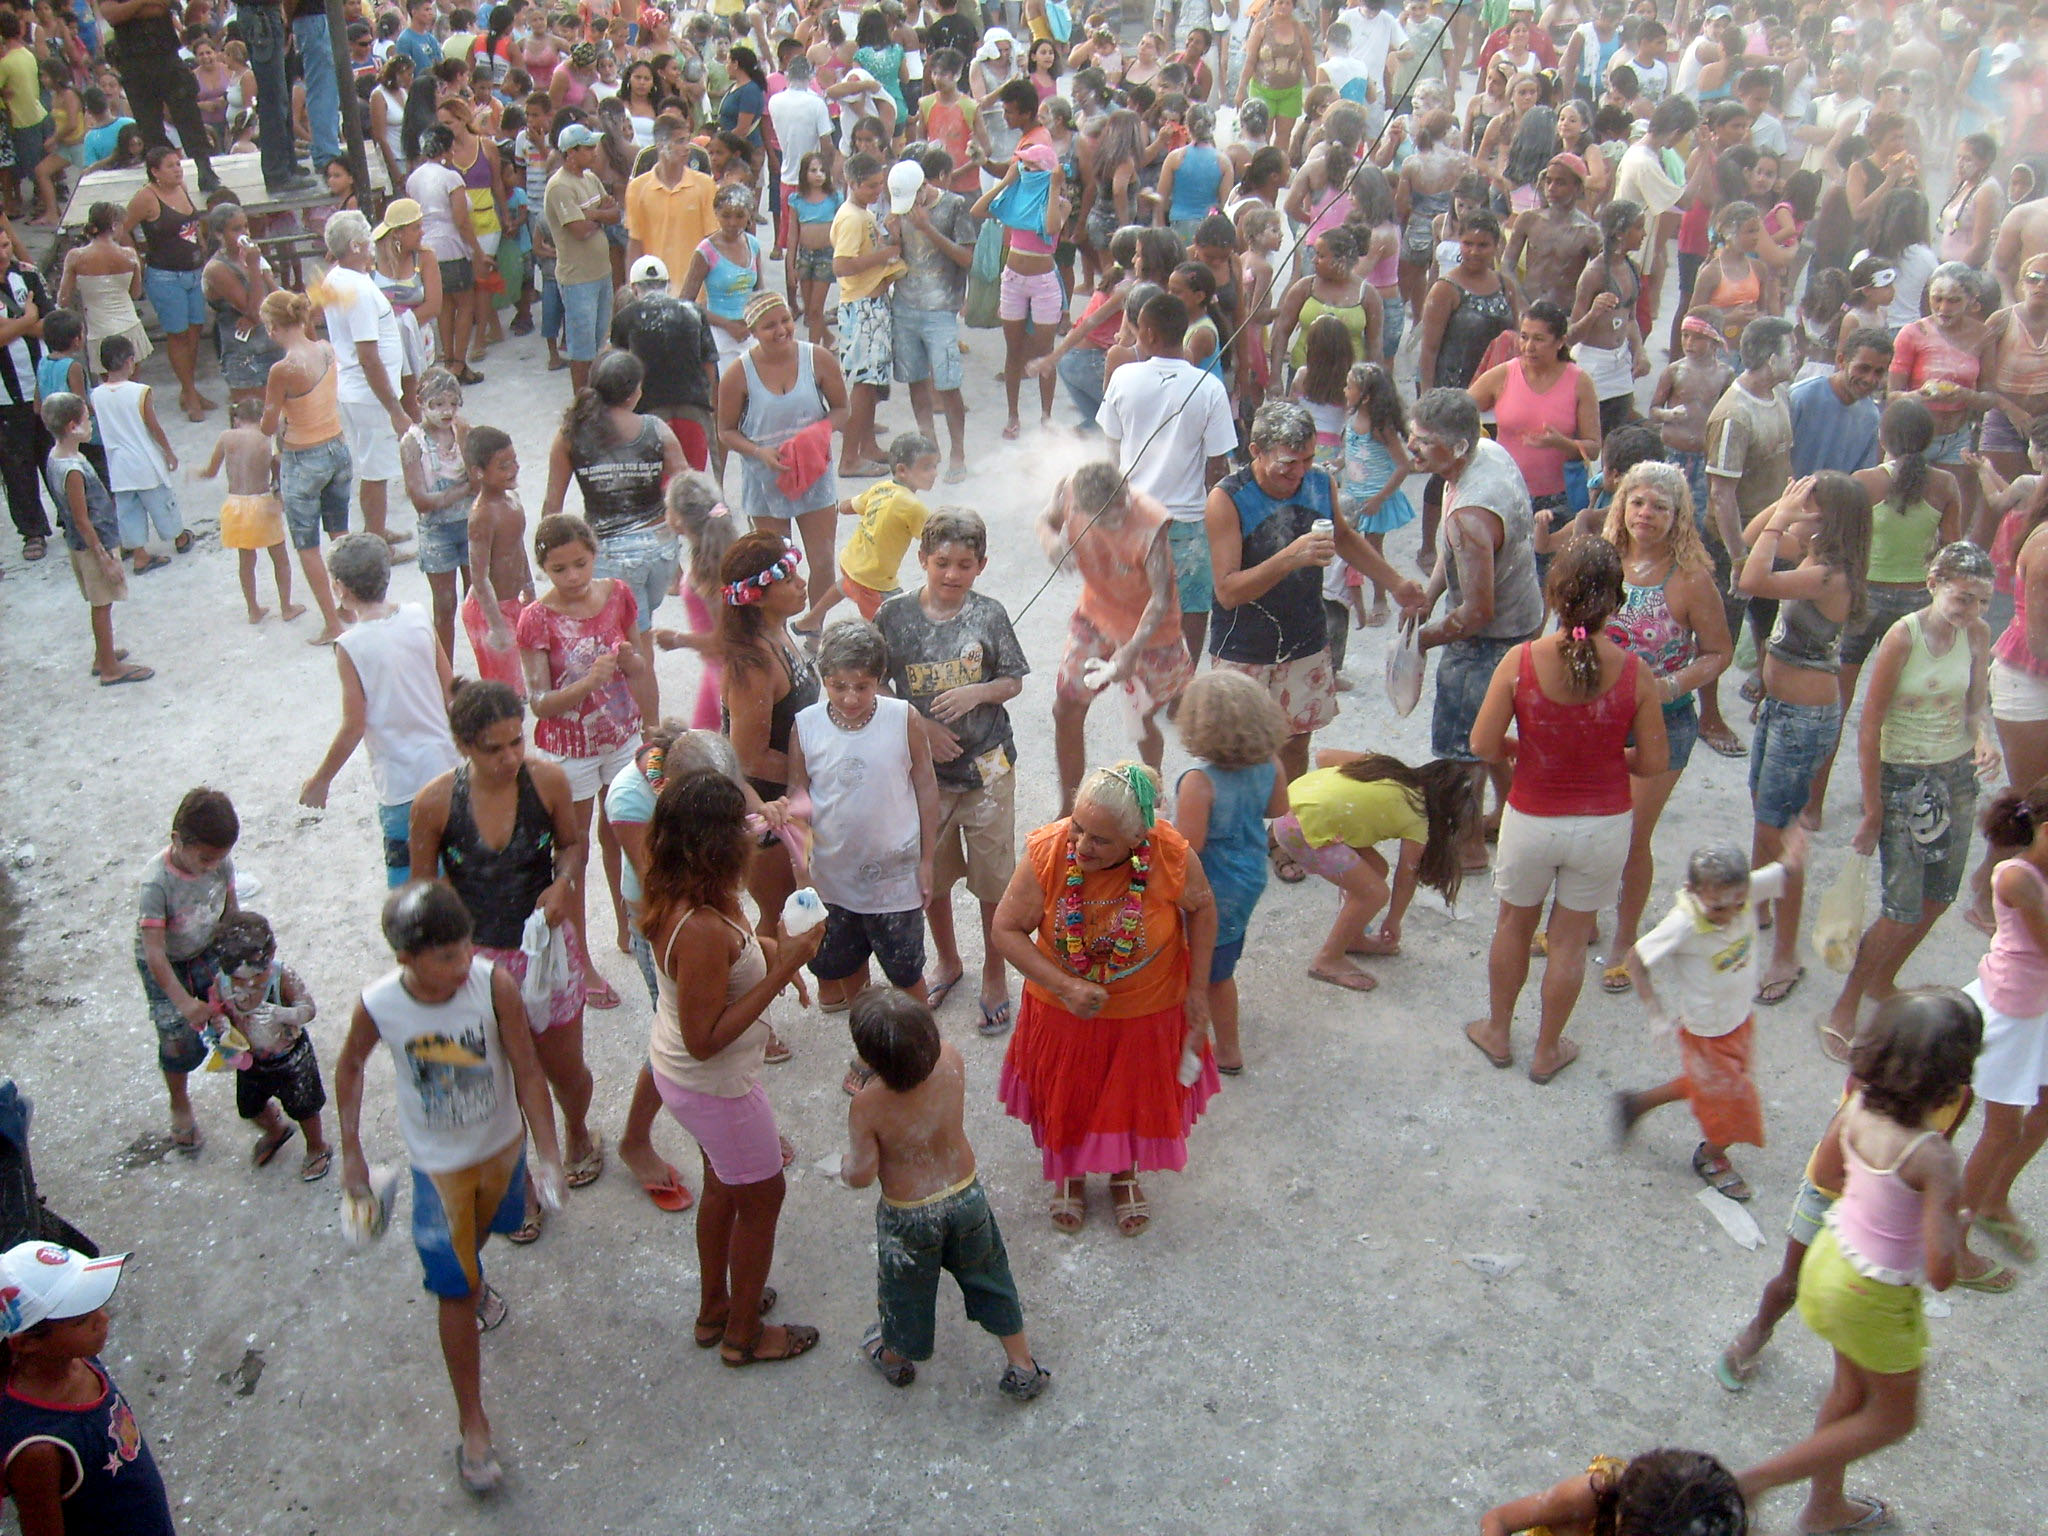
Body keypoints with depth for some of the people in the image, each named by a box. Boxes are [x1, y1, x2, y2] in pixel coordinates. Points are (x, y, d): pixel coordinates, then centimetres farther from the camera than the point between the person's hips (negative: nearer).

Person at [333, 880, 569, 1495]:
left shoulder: (495, 986, -28)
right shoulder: (378, 1006, -26)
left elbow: (527, 1072, -20)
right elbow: (350, 1067, -4)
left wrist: (548, 1155, -23)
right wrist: (351, 1152, 1)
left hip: (502, 1144, 2)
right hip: (438, 1164, -2)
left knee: (483, 1228, 31)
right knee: (455, 1294, 1)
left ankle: (472, 1279, 67)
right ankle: (472, 1426, 15)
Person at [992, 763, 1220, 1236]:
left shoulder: (1171, 856, -29)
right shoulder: (1047, 853, -30)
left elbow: (1201, 908, -7)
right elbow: (1007, 929, -18)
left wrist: (1198, 988, -7)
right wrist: (1066, 987, -27)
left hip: (1149, 1015, 0)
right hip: (1065, 1012, 0)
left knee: (1136, 1096, 23)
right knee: (1066, 1098, 22)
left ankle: (1125, 1174, 55)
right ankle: (1069, 1173, 54)